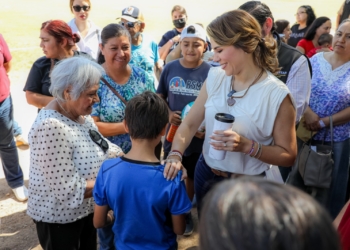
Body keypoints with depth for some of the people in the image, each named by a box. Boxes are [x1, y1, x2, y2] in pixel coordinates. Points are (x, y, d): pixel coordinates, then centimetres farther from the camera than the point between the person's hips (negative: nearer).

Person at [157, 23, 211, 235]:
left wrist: (206, 128, -23)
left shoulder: (211, 72, -14)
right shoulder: (170, 69, -5)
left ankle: (186, 213, 43)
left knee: (193, 177, 19)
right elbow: (159, 98, 5)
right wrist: (168, 114, -13)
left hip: (199, 136, -2)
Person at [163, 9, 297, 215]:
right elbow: (190, 123, -1)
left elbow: (288, 156, -13)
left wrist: (247, 146, -27)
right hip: (205, 175, 5)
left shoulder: (277, 94, -19)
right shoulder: (215, 77, -5)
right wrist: (175, 154, -18)